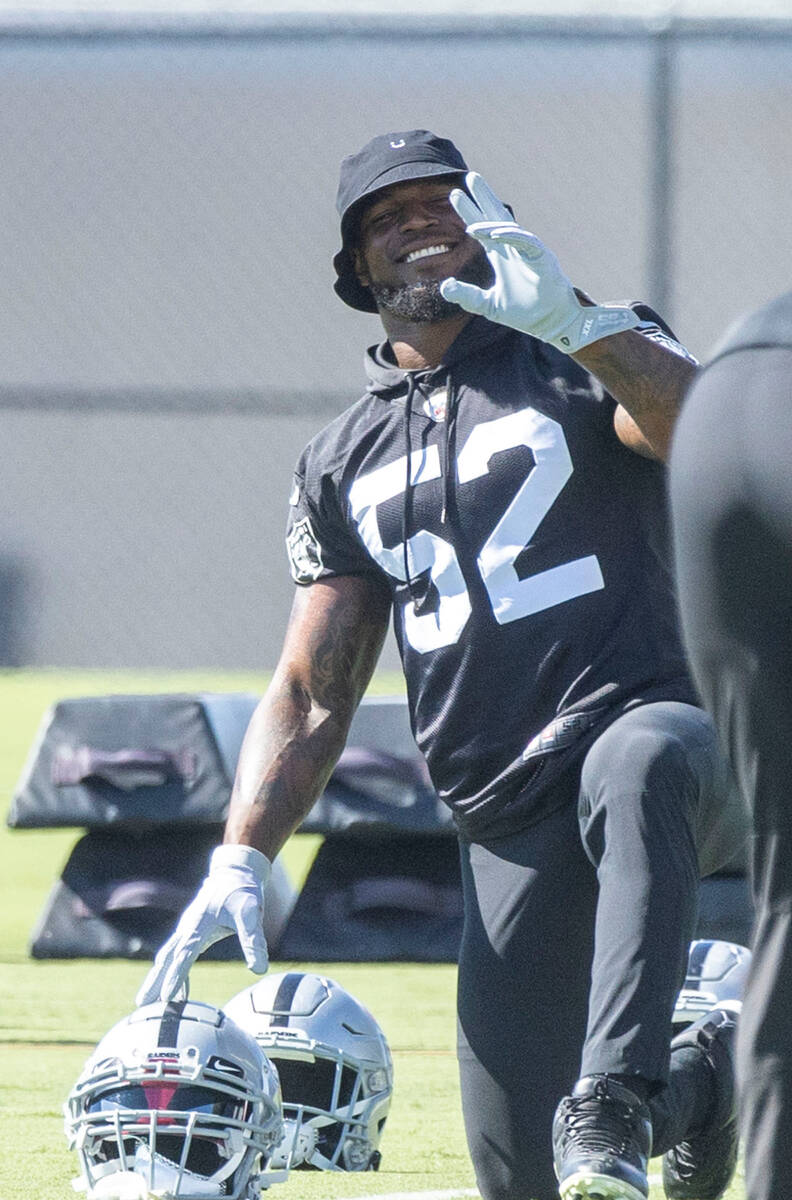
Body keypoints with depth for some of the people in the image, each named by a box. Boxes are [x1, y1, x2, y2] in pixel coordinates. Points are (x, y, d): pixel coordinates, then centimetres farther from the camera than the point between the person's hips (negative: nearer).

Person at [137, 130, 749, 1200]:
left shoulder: (595, 354, 5)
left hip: (654, 723, -5)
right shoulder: (346, 463, 18)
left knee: (638, 766, -44)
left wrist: (575, 325, -35)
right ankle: (707, 1073, 30)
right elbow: (312, 696, 17)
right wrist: (242, 860, 2)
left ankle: (614, 1107, -45)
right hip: (509, 824, 5)